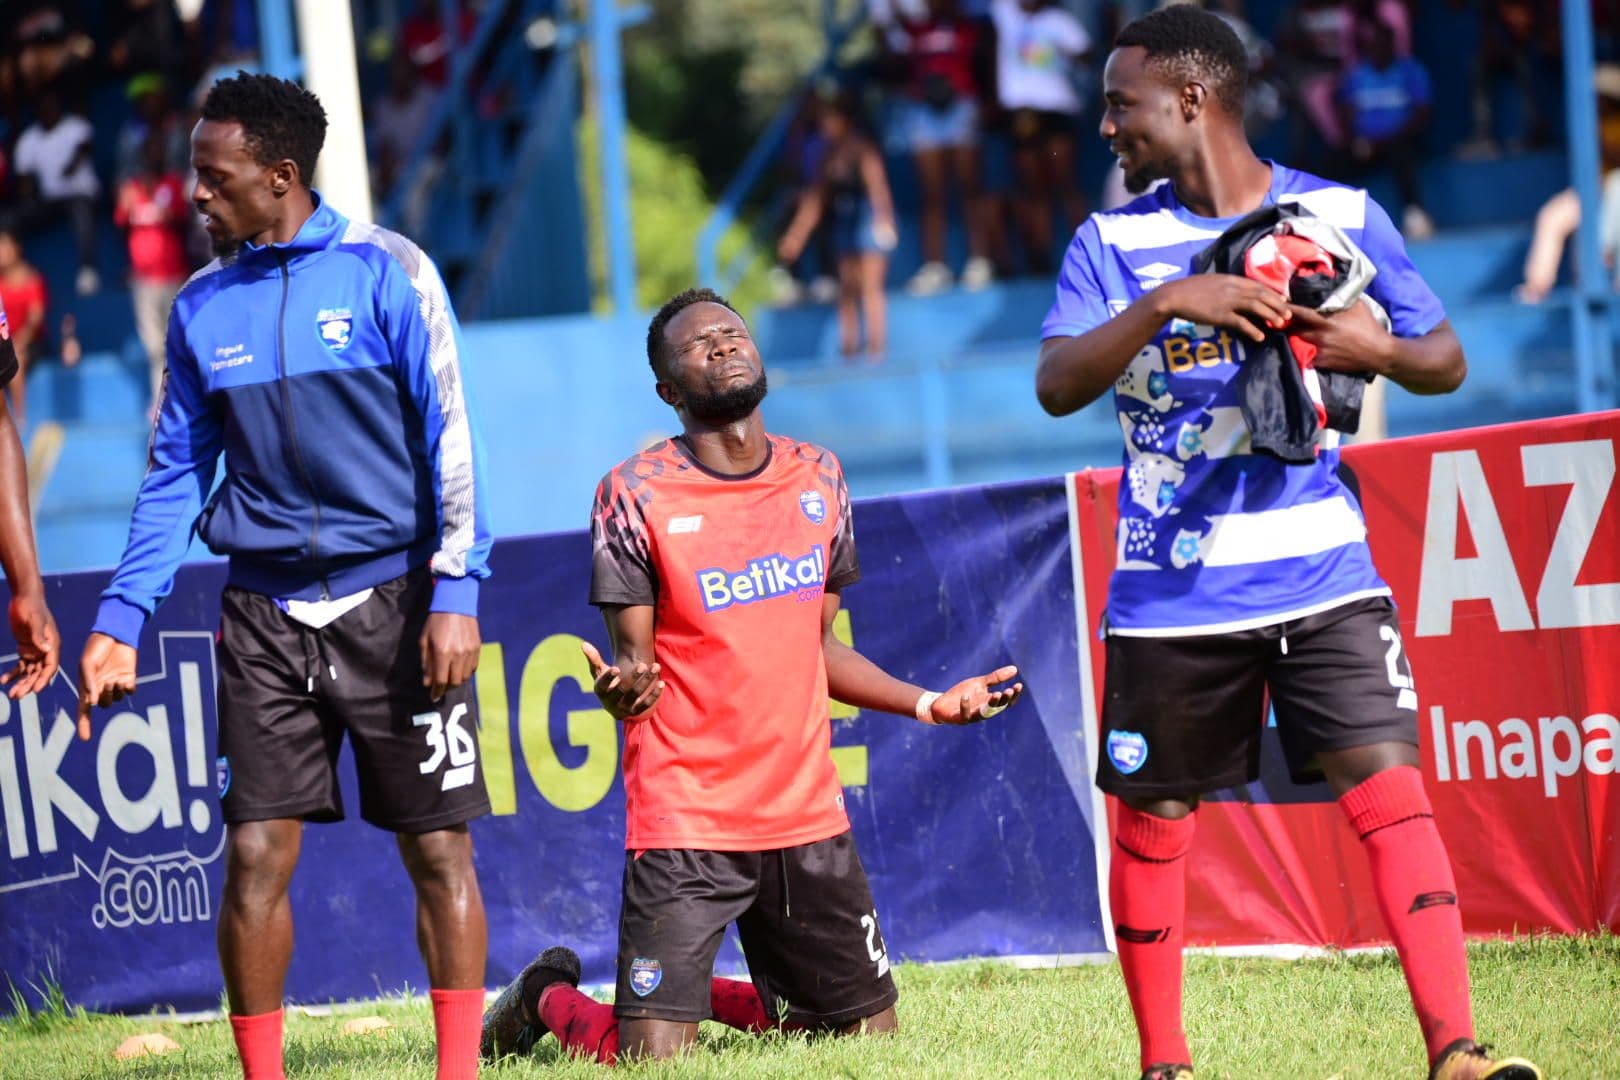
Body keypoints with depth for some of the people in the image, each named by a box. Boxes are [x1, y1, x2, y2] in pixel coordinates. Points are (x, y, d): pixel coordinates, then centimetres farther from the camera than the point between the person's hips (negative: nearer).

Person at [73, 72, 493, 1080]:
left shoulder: (385, 271, -4)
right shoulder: (202, 307, 8)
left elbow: (448, 437, -5)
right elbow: (178, 472, 13)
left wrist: (456, 591, -13)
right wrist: (119, 620, 6)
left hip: (393, 603, -3)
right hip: (266, 612, 3)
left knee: (439, 849, 0)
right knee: (255, 855, -2)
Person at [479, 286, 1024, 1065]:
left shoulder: (818, 480, 7)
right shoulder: (635, 496, -9)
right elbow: (637, 663, -8)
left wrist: (927, 704, 8)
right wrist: (621, 688, -30)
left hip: (807, 815, 5)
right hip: (686, 819, -5)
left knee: (870, 1030, 10)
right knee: (649, 1060, -13)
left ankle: (712, 996, 34)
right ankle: (549, 997, 20)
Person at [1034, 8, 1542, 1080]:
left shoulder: (1343, 217, 4)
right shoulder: (1114, 243, 4)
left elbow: (1447, 361, 11)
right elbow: (1057, 385, -10)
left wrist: (1378, 348, -11)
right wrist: (1168, 302, -24)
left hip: (1324, 577, -1)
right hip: (1173, 593, 1)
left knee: (1390, 788, -13)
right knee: (1153, 824, 7)